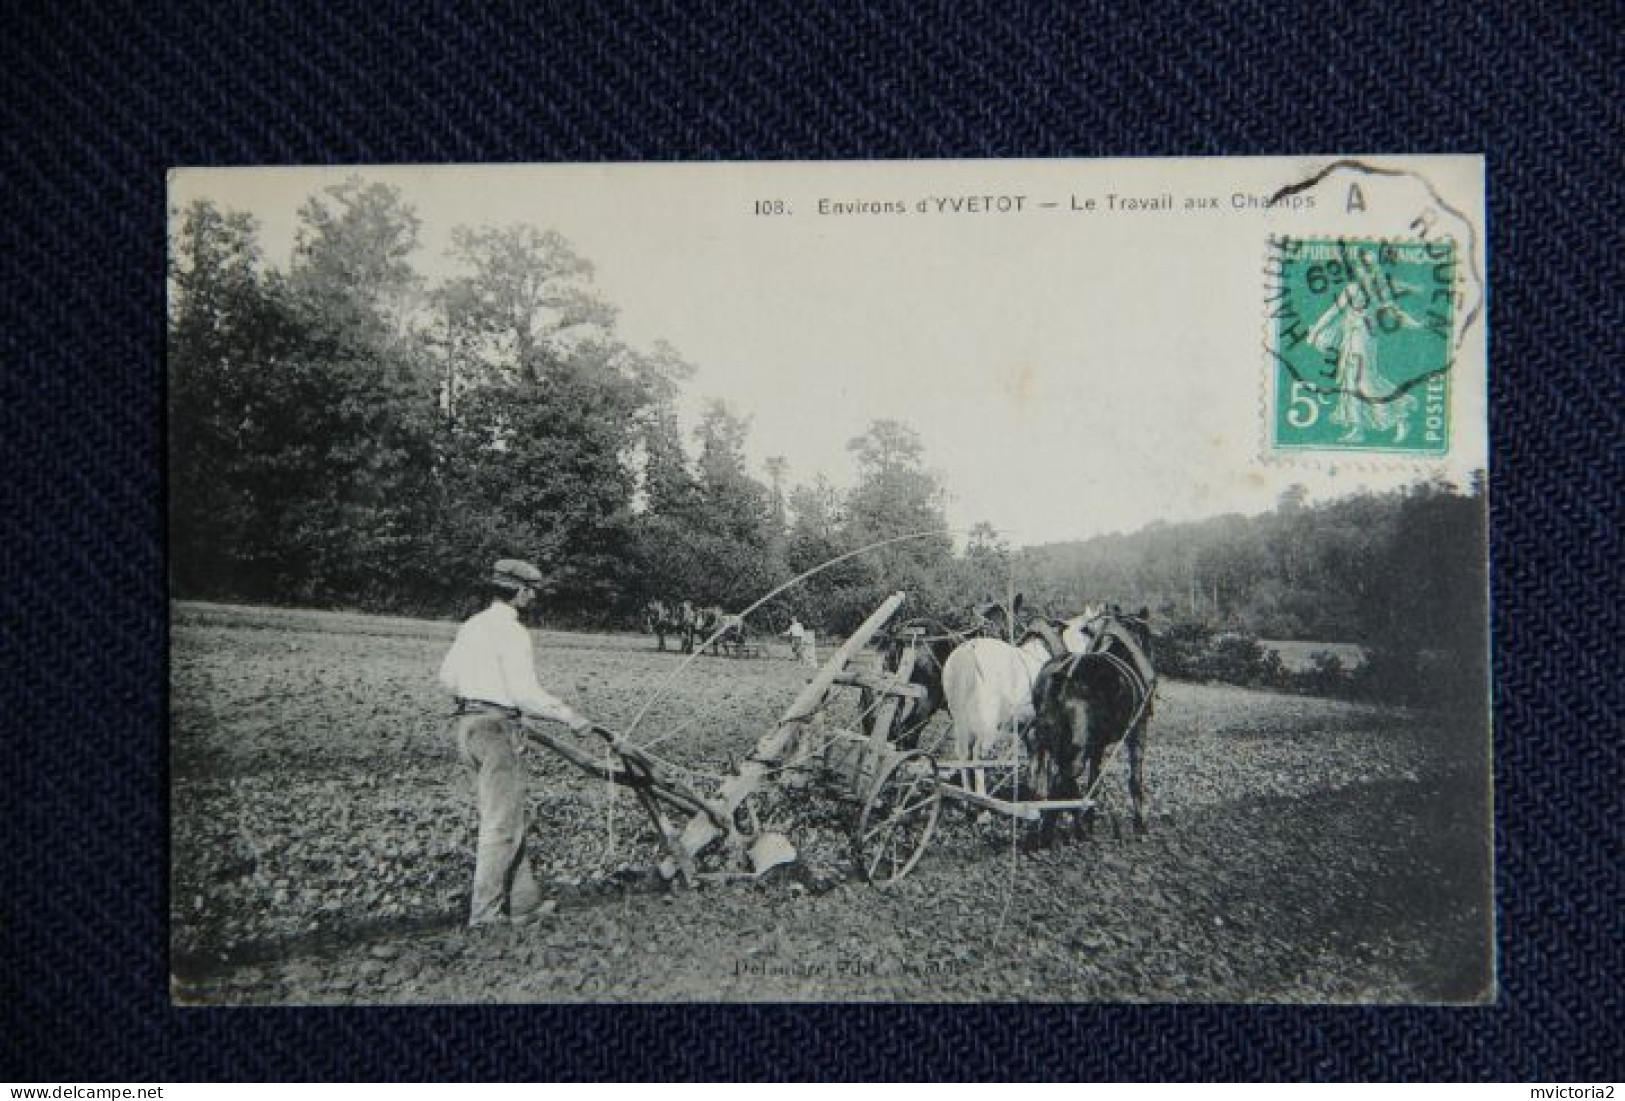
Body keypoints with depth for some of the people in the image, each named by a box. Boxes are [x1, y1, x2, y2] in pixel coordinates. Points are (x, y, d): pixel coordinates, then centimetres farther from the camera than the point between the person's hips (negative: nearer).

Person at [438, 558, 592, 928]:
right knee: (502, 824, -1)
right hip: (495, 728, -9)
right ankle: (485, 912, 4)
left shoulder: (471, 625, 12)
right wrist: (569, 716, -12)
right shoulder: (511, 631, -14)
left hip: (465, 723, 9)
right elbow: (525, 692, -20)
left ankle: (524, 901, 20)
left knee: (500, 817, 14)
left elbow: (447, 676, 16)